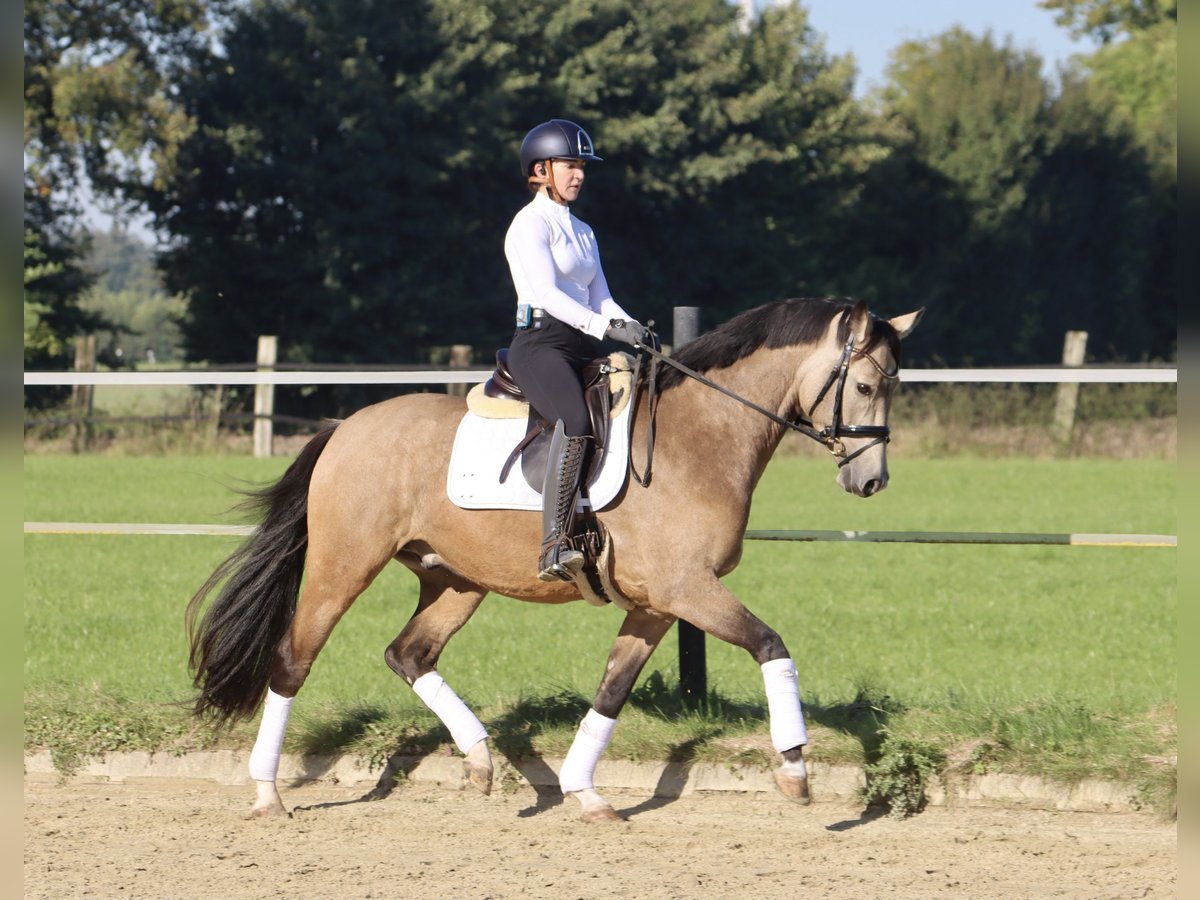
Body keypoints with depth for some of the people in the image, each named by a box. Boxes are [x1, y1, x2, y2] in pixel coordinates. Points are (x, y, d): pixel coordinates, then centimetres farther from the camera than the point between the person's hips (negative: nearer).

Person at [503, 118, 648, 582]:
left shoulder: (582, 232, 24)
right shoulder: (530, 224, -2)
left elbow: (600, 297, 17)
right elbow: (547, 292, -15)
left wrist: (631, 327, -4)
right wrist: (605, 326, -25)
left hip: (583, 348, 9)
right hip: (541, 343, -9)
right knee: (576, 422, -35)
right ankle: (554, 547, -42)